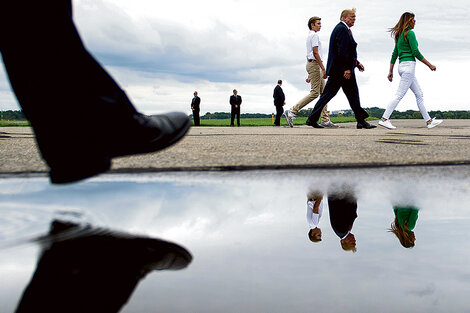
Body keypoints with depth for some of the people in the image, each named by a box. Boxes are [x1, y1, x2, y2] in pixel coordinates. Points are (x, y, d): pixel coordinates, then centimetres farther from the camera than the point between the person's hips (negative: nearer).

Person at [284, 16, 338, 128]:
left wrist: (310, 75, 24)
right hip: (315, 64, -10)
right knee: (314, 93, -13)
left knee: (323, 92, 6)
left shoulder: (310, 36, 25)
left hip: (312, 64, 10)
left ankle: (325, 120, 3)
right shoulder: (314, 35, -7)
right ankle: (292, 112, -14)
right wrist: (323, 69, -21)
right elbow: (315, 53, -17)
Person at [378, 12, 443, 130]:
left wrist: (390, 71, 19)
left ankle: (429, 121, 12)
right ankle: (384, 119, -12)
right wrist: (430, 65, -7)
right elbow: (416, 52, -13)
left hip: (402, 66, 10)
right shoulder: (410, 33, -8)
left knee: (419, 94, 10)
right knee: (400, 95, -10)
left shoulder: (399, 35, 18)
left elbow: (394, 54, 18)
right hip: (409, 65, -10)